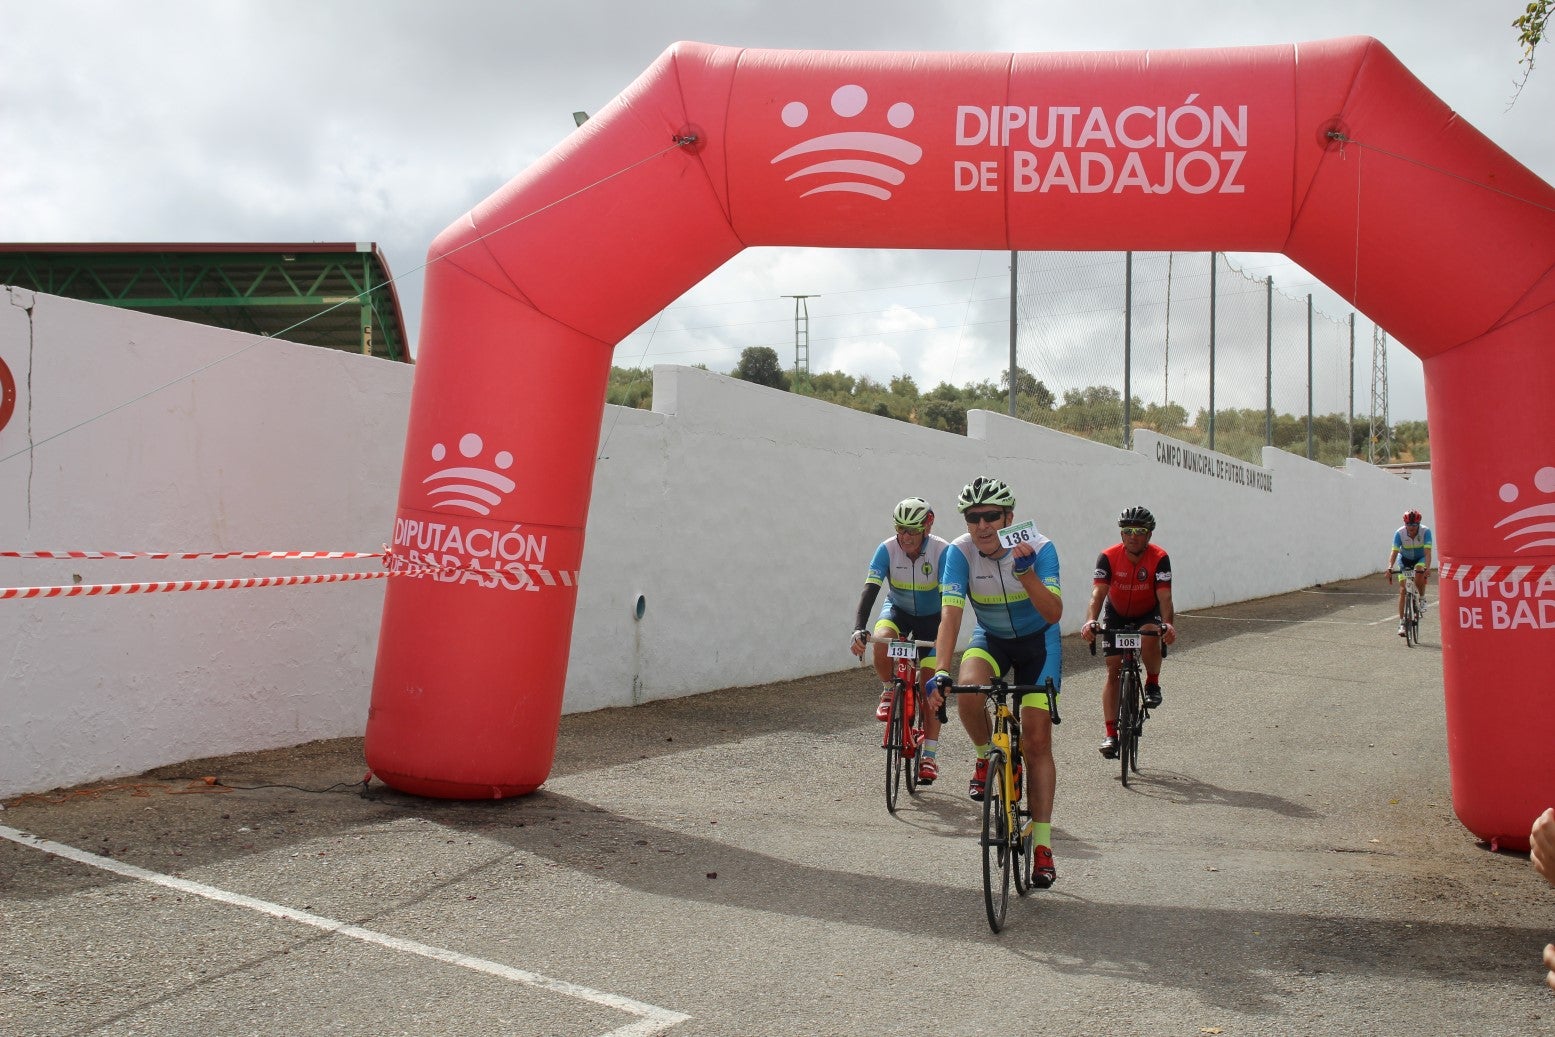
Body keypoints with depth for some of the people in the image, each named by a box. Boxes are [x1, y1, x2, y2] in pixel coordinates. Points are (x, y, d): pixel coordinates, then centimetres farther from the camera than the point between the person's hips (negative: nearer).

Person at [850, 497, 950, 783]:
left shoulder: (942, 551, -27)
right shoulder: (887, 549, -23)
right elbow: (870, 590, -31)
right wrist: (858, 629, -46)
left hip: (931, 617, -1)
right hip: (898, 610, 1)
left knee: (930, 687, -8)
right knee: (881, 639, -34)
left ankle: (929, 756, 3)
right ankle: (889, 691, -5)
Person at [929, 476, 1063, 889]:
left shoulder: (1039, 548, -25)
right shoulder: (960, 552, -22)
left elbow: (1054, 613, -33)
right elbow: (951, 613, -29)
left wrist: (1025, 574, -49)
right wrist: (941, 670, -42)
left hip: (1038, 641, -1)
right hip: (990, 638, 1)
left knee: (1036, 741, -8)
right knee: (968, 693, -32)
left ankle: (1042, 844, -2)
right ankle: (986, 758, 0)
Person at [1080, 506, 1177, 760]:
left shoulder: (1159, 558, -24)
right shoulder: (1108, 557, -23)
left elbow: (1164, 596, -32)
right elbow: (1098, 593, -33)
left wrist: (1167, 624, -52)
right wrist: (1091, 621, -53)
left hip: (1147, 614, -1)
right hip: (1116, 616, 1)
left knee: (1150, 634, -36)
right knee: (1113, 671, -6)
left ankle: (1153, 683, -8)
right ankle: (1111, 734, -4)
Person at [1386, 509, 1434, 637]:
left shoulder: (1425, 531, -28)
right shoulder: (1400, 533, -26)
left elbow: (1427, 551, -36)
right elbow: (1394, 551, -33)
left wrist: (1427, 567, -53)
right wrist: (1390, 567, -50)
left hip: (1420, 558, -1)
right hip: (1404, 559, 1)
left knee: (1419, 573, -35)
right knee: (1402, 590, -8)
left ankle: (1422, 598, -7)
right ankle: (1401, 622, -2)